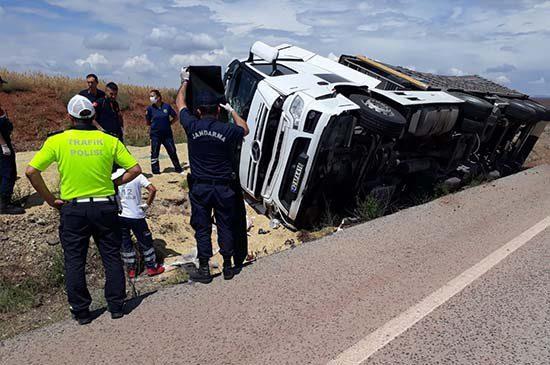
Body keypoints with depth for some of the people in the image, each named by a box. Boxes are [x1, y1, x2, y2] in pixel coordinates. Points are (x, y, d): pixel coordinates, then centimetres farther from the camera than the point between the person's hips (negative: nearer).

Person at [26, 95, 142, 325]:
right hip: (105, 206, 1)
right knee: (111, 257, 13)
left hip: (72, 209, -1)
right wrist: (113, 184, 5)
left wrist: (50, 199, 0)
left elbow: (31, 171, -8)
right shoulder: (109, 140, -2)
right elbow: (135, 169, -4)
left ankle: (81, 311, 21)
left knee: (74, 261, 12)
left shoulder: (57, 141, -5)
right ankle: (116, 306, 20)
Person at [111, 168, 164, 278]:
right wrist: (147, 205, -6)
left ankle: (131, 269, 24)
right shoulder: (137, 176, -8)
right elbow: (152, 189, -17)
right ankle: (152, 267, 22)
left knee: (125, 243, 15)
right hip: (136, 216, -2)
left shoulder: (112, 177, -3)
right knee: (145, 241, 13)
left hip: (120, 216, 2)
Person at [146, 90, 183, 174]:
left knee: (172, 151, 6)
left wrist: (168, 124, 0)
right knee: (154, 153, 6)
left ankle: (178, 169, 19)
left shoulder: (167, 106, -4)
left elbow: (175, 117, 5)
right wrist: (155, 125, -2)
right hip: (155, 134, 0)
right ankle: (155, 170, 18)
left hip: (167, 133, 0)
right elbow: (148, 123, 5)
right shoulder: (150, 108, -4)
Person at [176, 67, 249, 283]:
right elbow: (245, 129, 16)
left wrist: (185, 82, 29)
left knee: (202, 228, 9)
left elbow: (180, 103, 13)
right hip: (223, 187, 0)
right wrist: (232, 111, 26)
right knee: (225, 227, 12)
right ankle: (227, 267, 21)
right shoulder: (227, 130, -9)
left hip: (199, 187, 0)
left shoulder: (192, 126, -7)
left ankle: (204, 269, 15)